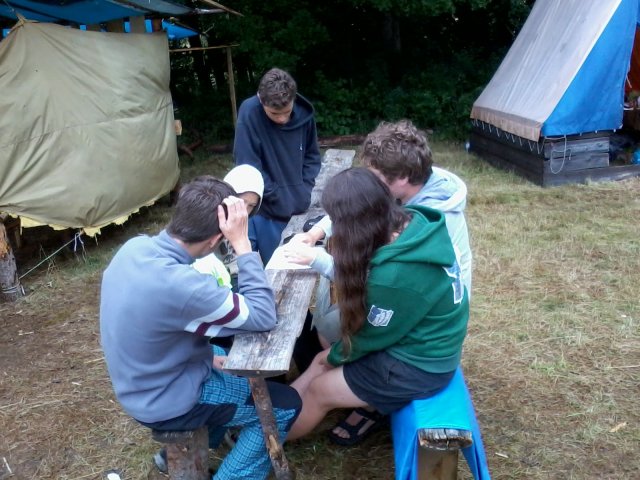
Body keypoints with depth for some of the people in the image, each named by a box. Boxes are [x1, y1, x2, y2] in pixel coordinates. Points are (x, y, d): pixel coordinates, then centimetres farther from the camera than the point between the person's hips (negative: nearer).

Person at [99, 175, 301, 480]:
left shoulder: (135, 247, -11)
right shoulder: (181, 286, -37)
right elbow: (263, 317, -27)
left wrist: (207, 353, 6)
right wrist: (242, 244, -27)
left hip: (142, 384, 8)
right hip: (164, 402, -8)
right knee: (285, 405, 2)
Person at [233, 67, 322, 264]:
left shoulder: (304, 113, -6)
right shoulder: (249, 113, -19)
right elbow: (248, 167, -17)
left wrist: (305, 191, -4)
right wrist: (278, 198, -13)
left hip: (299, 207, 4)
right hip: (265, 209, -4)